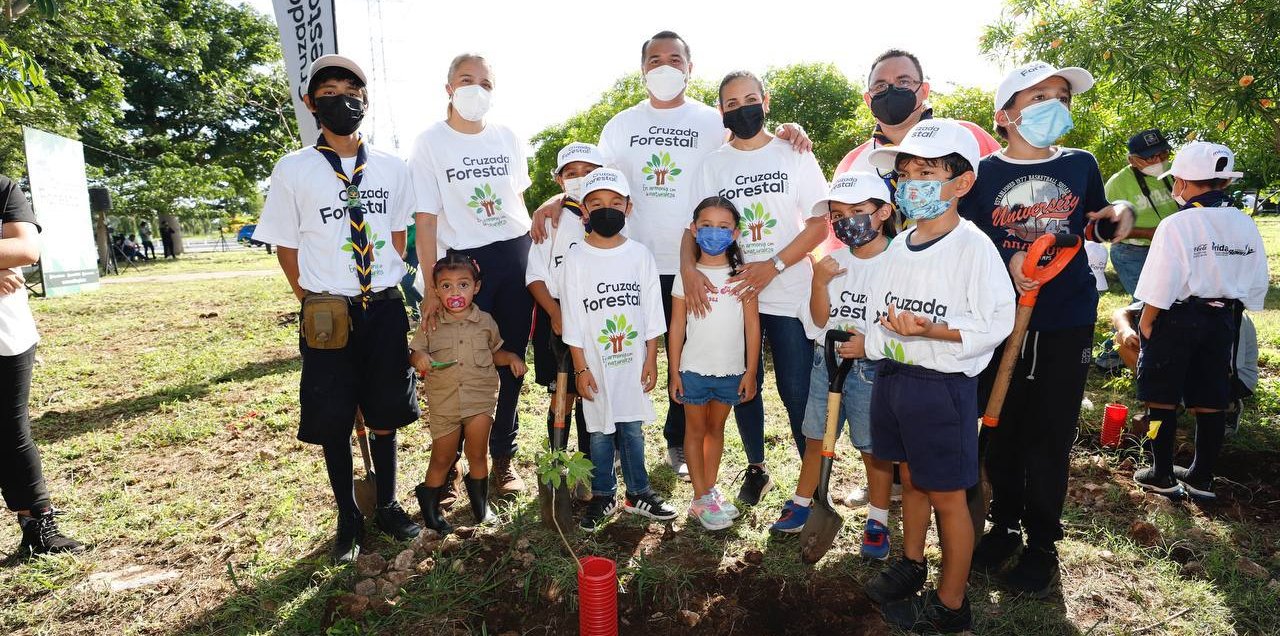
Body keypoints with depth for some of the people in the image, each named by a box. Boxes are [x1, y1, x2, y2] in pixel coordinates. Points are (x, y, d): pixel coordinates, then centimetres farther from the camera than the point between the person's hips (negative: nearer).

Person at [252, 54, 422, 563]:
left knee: (385, 414, 11)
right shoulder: (293, 169, -1)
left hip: (385, 310, 2)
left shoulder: (391, 169, 5)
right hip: (328, 313, -2)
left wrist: (394, 287, 6)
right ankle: (348, 519, 25)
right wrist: (313, 304, 1)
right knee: (333, 423, 7)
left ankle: (387, 506, 30)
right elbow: (285, 247, 3)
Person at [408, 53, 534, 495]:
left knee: (511, 360, 8)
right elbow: (426, 219, -7)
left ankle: (503, 455, 23)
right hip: (465, 260, -3)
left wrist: (532, 261, 10)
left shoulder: (507, 138, 8)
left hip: (516, 255, 4)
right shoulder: (429, 143, -3)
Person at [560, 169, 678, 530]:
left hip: (634, 361, 1)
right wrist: (580, 368, -6)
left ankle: (637, 493, 27)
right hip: (596, 363, -1)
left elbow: (652, 313, 3)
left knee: (633, 428, 11)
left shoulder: (640, 255, 0)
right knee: (599, 431, 9)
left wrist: (651, 360, 0)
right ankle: (603, 496, 25)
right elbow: (572, 319, -4)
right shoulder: (575, 259, -4)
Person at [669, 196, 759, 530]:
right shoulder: (686, 275, -3)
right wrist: (674, 373, -3)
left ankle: (711, 489, 29)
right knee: (696, 429, 10)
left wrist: (751, 371, -3)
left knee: (716, 428, 16)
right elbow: (677, 327, -2)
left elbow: (752, 326, -1)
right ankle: (701, 499, 19)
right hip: (693, 369, -1)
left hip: (731, 370, 1)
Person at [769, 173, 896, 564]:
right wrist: (819, 284, -13)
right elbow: (818, 323, 2)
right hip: (826, 360, 5)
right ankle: (801, 505, 33)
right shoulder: (833, 262, 5)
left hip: (871, 368, -4)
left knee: (873, 447, 7)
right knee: (815, 439, 16)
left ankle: (877, 523, 25)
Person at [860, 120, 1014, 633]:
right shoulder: (898, 246, 7)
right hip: (893, 377, 7)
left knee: (946, 496, 6)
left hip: (944, 385, -6)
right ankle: (910, 565, 43)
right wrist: (871, 344, -1)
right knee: (910, 478, 22)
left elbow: (997, 322, -18)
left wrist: (929, 331, -27)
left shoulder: (973, 247, -14)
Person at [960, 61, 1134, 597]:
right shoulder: (984, 174, -1)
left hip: (1067, 325, 1)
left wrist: (1117, 217, -3)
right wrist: (1007, 261, -20)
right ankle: (1004, 525, 29)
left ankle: (1042, 542, 24)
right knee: (1001, 431, 9)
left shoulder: (1081, 165, 6)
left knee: (1051, 438, 7)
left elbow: (1094, 226, 19)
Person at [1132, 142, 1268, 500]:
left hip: (1177, 318, -6)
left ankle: (1162, 476, 12)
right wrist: (1234, 314, 20)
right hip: (1223, 320, 6)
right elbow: (1257, 285, 9)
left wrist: (1146, 323, -7)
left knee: (1162, 399, 5)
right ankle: (1202, 477, 22)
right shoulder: (1245, 226, 3)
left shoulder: (1176, 225, -17)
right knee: (1210, 402, 12)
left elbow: (1160, 285, -18)